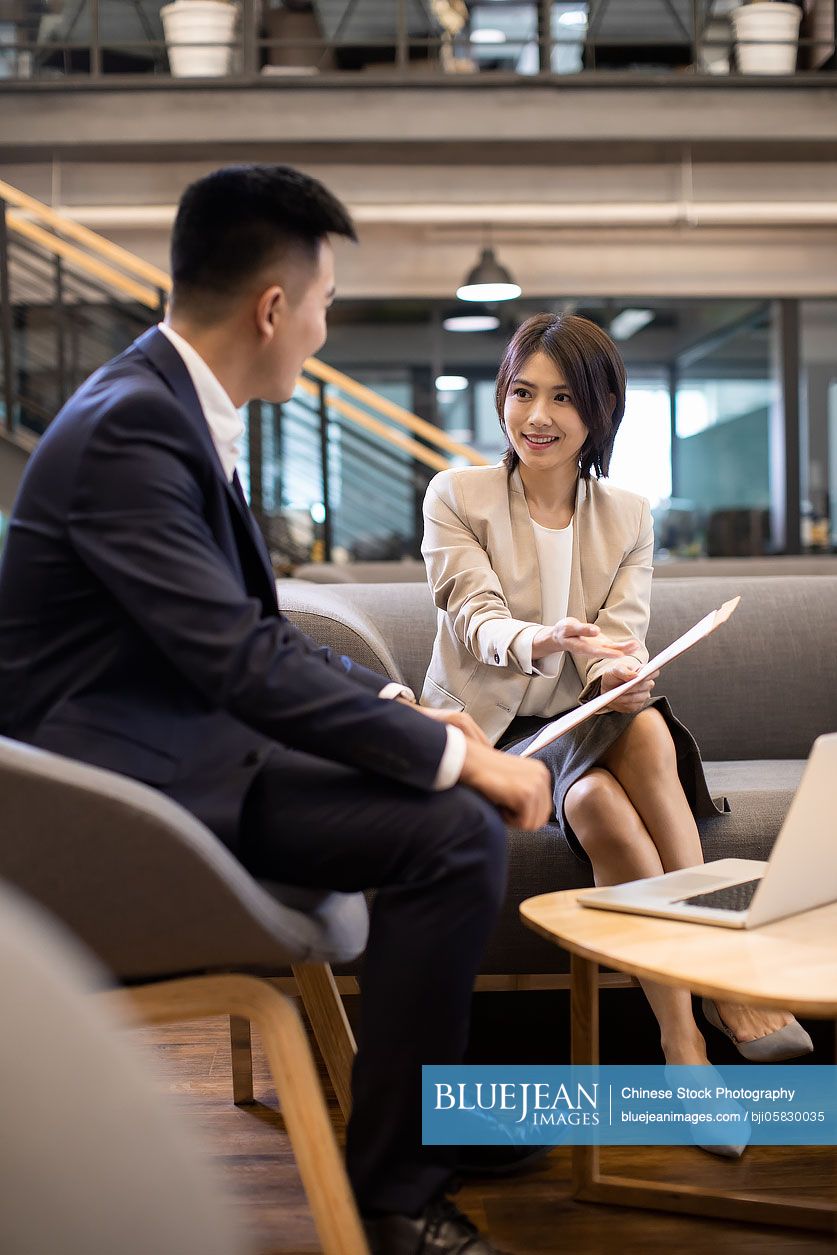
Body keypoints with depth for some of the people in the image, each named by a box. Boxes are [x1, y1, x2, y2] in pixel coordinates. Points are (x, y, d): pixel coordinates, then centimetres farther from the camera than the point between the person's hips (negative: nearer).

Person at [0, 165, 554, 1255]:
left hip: (186, 736, 10)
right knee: (454, 831, -20)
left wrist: (401, 706, 5)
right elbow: (245, 661, -27)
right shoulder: (129, 427, -21)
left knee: (460, 792, 8)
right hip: (126, 772, -10)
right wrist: (451, 752, -21)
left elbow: (252, 630, 15)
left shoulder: (177, 408, 9)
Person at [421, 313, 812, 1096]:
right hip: (487, 731, -2)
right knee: (595, 799, -33)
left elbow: (624, 635, -2)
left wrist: (623, 672, -29)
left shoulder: (628, 518, 9)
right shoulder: (456, 498, 0)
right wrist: (541, 641, -38)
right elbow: (476, 621, -15)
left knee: (644, 725, -33)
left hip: (583, 730, 3)